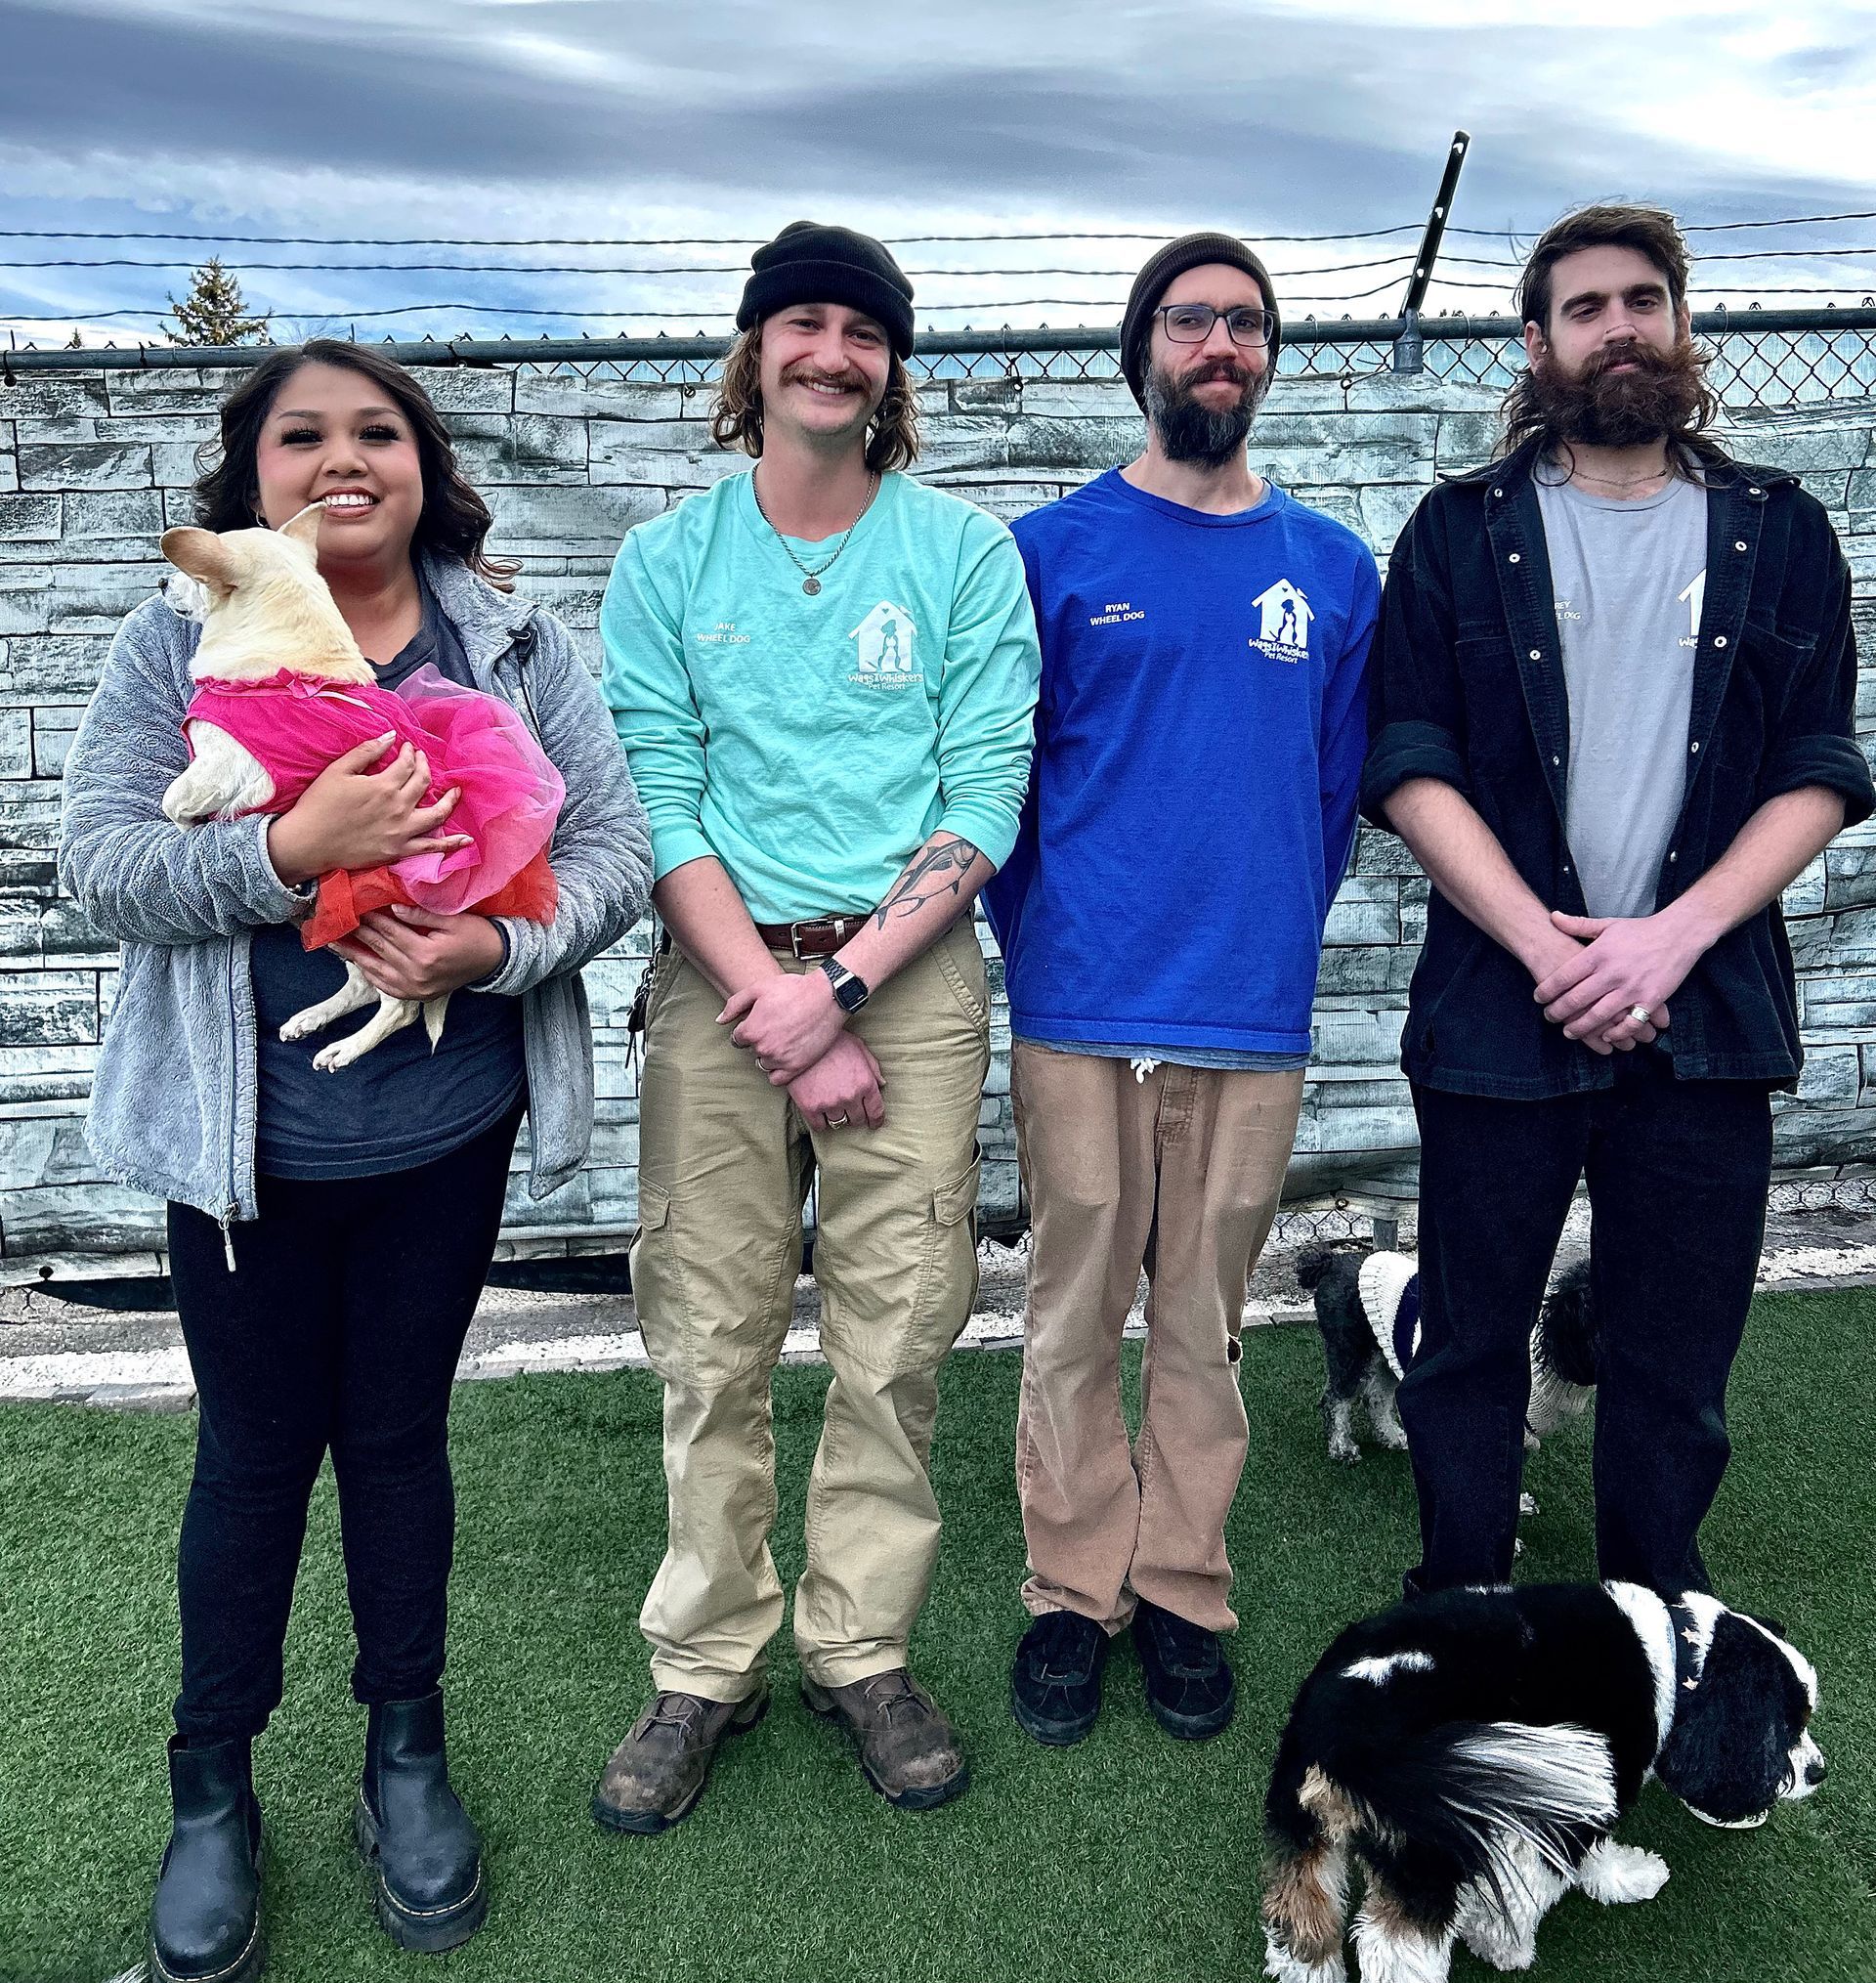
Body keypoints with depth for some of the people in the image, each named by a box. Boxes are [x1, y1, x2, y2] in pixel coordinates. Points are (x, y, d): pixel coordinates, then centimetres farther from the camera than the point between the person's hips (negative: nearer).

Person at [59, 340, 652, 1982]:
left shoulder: (516, 645, 2)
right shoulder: (177, 645, 0)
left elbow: (615, 852, -4)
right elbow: (101, 862, -10)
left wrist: (496, 949, -22)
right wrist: (295, 850, -25)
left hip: (443, 1130, 1)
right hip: (245, 1136, -1)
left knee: (399, 1431, 15)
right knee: (256, 1449, 11)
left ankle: (408, 1751, 36)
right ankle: (212, 1789, 33)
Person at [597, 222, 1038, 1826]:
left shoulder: (963, 552, 5)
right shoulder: (669, 560, 8)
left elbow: (986, 796, -3)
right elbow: (655, 795, 0)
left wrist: (838, 986, -12)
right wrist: (769, 1000, -10)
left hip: (909, 972, 0)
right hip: (719, 975, 1)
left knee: (896, 1337, 3)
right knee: (712, 1343, 4)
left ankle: (864, 1650, 22)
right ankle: (706, 1664, 21)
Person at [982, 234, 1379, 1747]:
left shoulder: (1332, 567, 10)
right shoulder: (1053, 549, 3)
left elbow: (1337, 786, 13)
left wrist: (1271, 939, 8)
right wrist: (1042, 940, 2)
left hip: (1253, 1012, 2)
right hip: (1081, 1007, -1)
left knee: (1204, 1321, 11)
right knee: (1076, 1317, 7)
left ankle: (1183, 1591, 28)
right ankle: (1075, 1589, 24)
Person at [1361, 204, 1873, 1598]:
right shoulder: (1462, 532, 5)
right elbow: (1410, 764, -4)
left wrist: (1672, 934, -12)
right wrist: (1544, 944, -14)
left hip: (1706, 1015, 2)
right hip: (1498, 1012, -1)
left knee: (1677, 1368, 11)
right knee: (1470, 1351, 8)